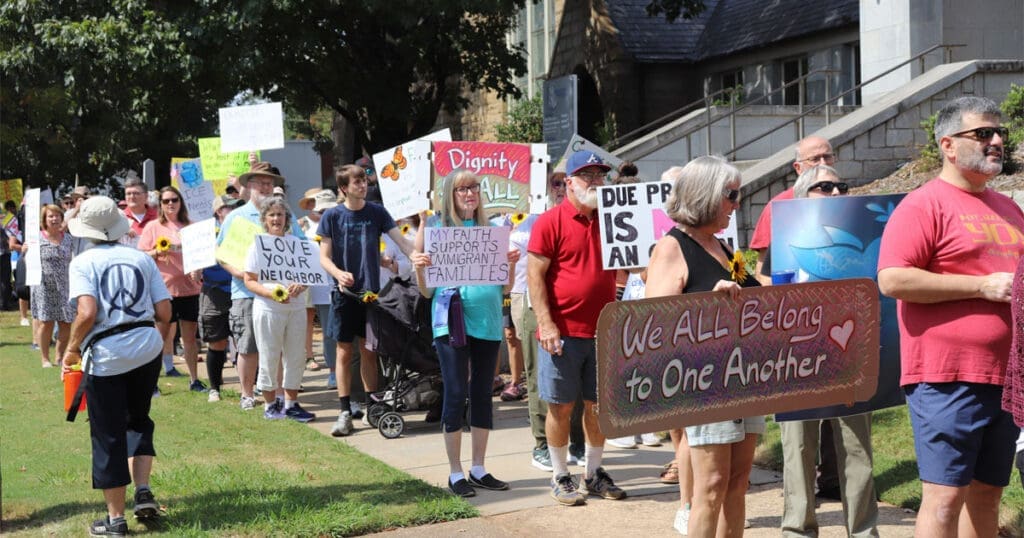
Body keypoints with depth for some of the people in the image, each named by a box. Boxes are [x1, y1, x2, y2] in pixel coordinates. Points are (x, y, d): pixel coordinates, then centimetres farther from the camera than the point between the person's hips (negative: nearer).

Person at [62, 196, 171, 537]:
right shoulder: (142, 259, 7)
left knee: (108, 435, 7)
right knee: (138, 420, 25)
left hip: (105, 355, -3)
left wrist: (72, 348, -2)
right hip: (147, 347, 4)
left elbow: (86, 313, -17)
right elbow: (164, 313, 3)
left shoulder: (84, 262, -3)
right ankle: (143, 491, 10)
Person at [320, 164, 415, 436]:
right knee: (345, 352, 1)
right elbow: (324, 257, -2)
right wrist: (339, 274, -23)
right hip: (345, 292, -1)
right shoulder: (332, 216, -2)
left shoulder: (376, 212, 3)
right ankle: (345, 412, 6)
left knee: (369, 352, 8)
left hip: (371, 291, 2)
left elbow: (401, 241, -2)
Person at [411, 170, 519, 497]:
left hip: (488, 320, 4)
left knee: (482, 393, 9)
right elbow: (426, 291, 1)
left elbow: (505, 285, 13)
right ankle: (455, 473, 5)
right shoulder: (436, 230, 1)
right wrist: (419, 269, -18)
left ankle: (478, 468, 18)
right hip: (452, 319, -4)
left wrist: (511, 263, -5)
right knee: (456, 394, -4)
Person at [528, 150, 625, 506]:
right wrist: (546, 324, -17)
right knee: (561, 406, 3)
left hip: (603, 330, 5)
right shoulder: (550, 222, -6)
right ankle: (560, 477, 14)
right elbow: (535, 275, -10)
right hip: (563, 331, -5)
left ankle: (594, 473, 24)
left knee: (598, 404, 11)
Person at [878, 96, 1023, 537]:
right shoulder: (924, 205, -7)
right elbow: (892, 280, -18)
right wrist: (983, 286, -16)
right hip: (948, 377, -8)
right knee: (945, 494, -7)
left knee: (987, 492, 12)